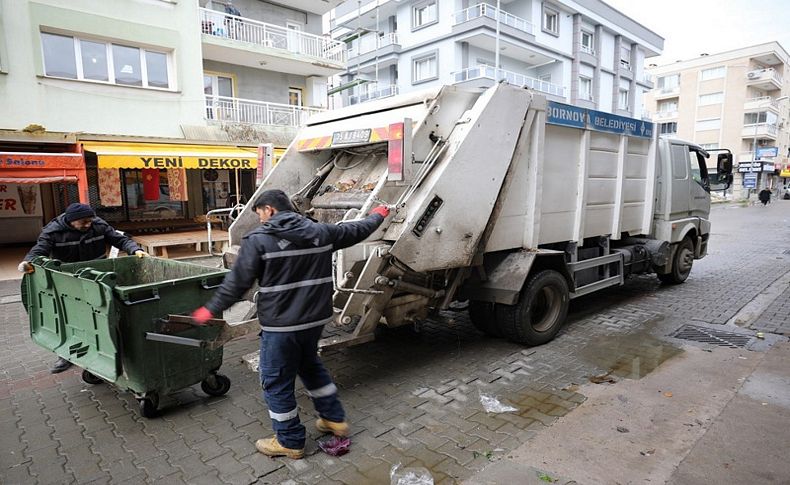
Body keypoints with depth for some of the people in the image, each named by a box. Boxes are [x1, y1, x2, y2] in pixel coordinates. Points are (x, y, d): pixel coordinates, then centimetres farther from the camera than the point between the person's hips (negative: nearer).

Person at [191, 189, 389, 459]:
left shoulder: (258, 240, -12)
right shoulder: (320, 232, 3)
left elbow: (236, 283, -9)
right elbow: (355, 231, 16)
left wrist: (211, 309, 5)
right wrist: (378, 215, 34)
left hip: (280, 325, -6)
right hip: (315, 319, 6)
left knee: (277, 382, 11)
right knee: (310, 365, 28)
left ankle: (290, 442, 26)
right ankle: (334, 419, 36)